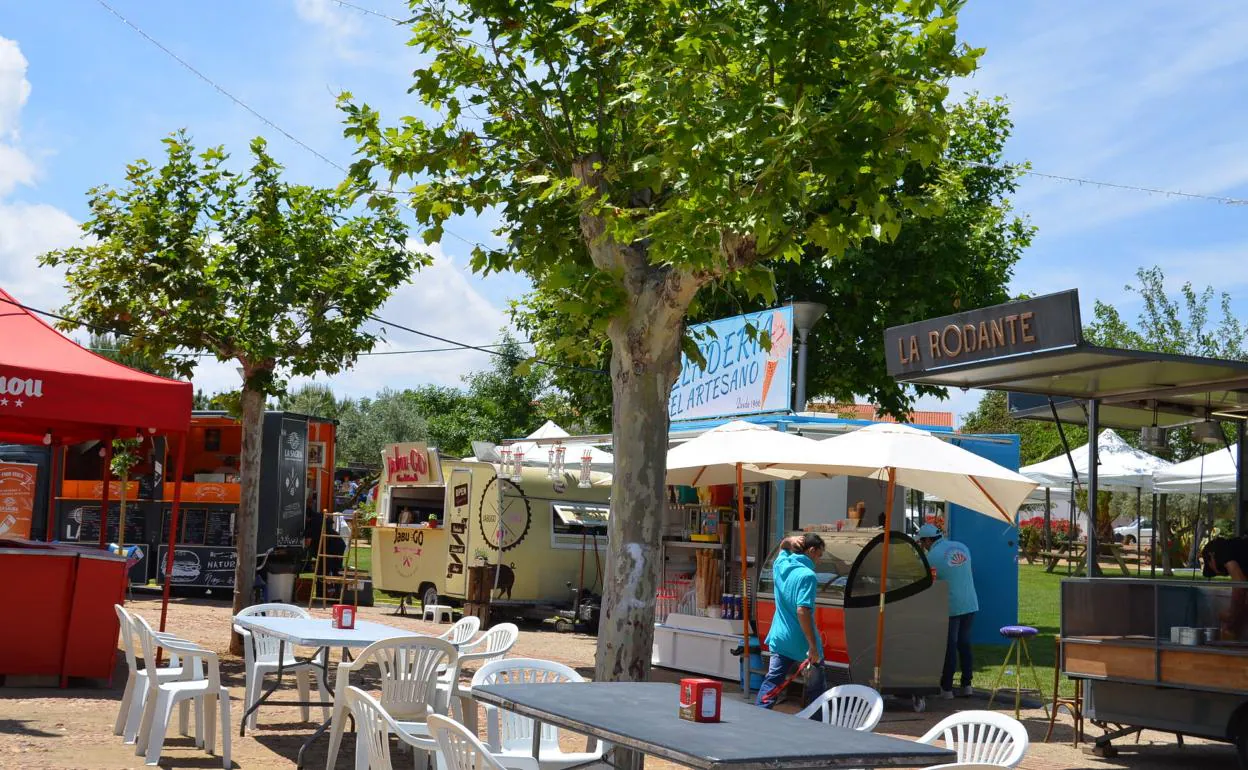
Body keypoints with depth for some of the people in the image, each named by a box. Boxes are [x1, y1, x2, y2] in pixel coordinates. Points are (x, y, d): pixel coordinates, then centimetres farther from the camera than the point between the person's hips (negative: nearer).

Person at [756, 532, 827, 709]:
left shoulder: (781, 564, 3)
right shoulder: (807, 576, -20)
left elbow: (782, 547, 28)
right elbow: (802, 611, -27)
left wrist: (790, 540, 4)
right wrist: (813, 647, -26)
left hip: (780, 639, 6)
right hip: (802, 642, -6)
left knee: (772, 682, 9)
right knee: (816, 688, 10)